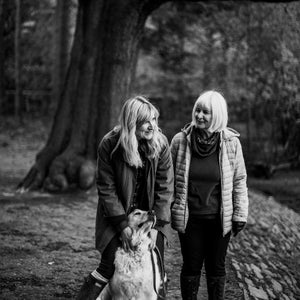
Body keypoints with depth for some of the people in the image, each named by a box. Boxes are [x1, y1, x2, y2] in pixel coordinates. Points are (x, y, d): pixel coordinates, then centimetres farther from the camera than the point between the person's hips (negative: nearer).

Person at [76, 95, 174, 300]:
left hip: (151, 216, 2)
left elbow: (165, 187, -8)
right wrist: (123, 226, -17)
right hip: (118, 214, -2)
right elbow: (107, 188, -12)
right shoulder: (110, 145, -15)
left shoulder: (161, 144, -10)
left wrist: (156, 225, -14)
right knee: (109, 268, -9)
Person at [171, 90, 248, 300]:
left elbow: (239, 181, 0)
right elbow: (170, 179, 3)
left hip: (219, 218, 0)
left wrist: (240, 214, 1)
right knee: (191, 267, 10)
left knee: (216, 267, 12)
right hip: (189, 218, 0)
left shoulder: (231, 143, -8)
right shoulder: (180, 141, -7)